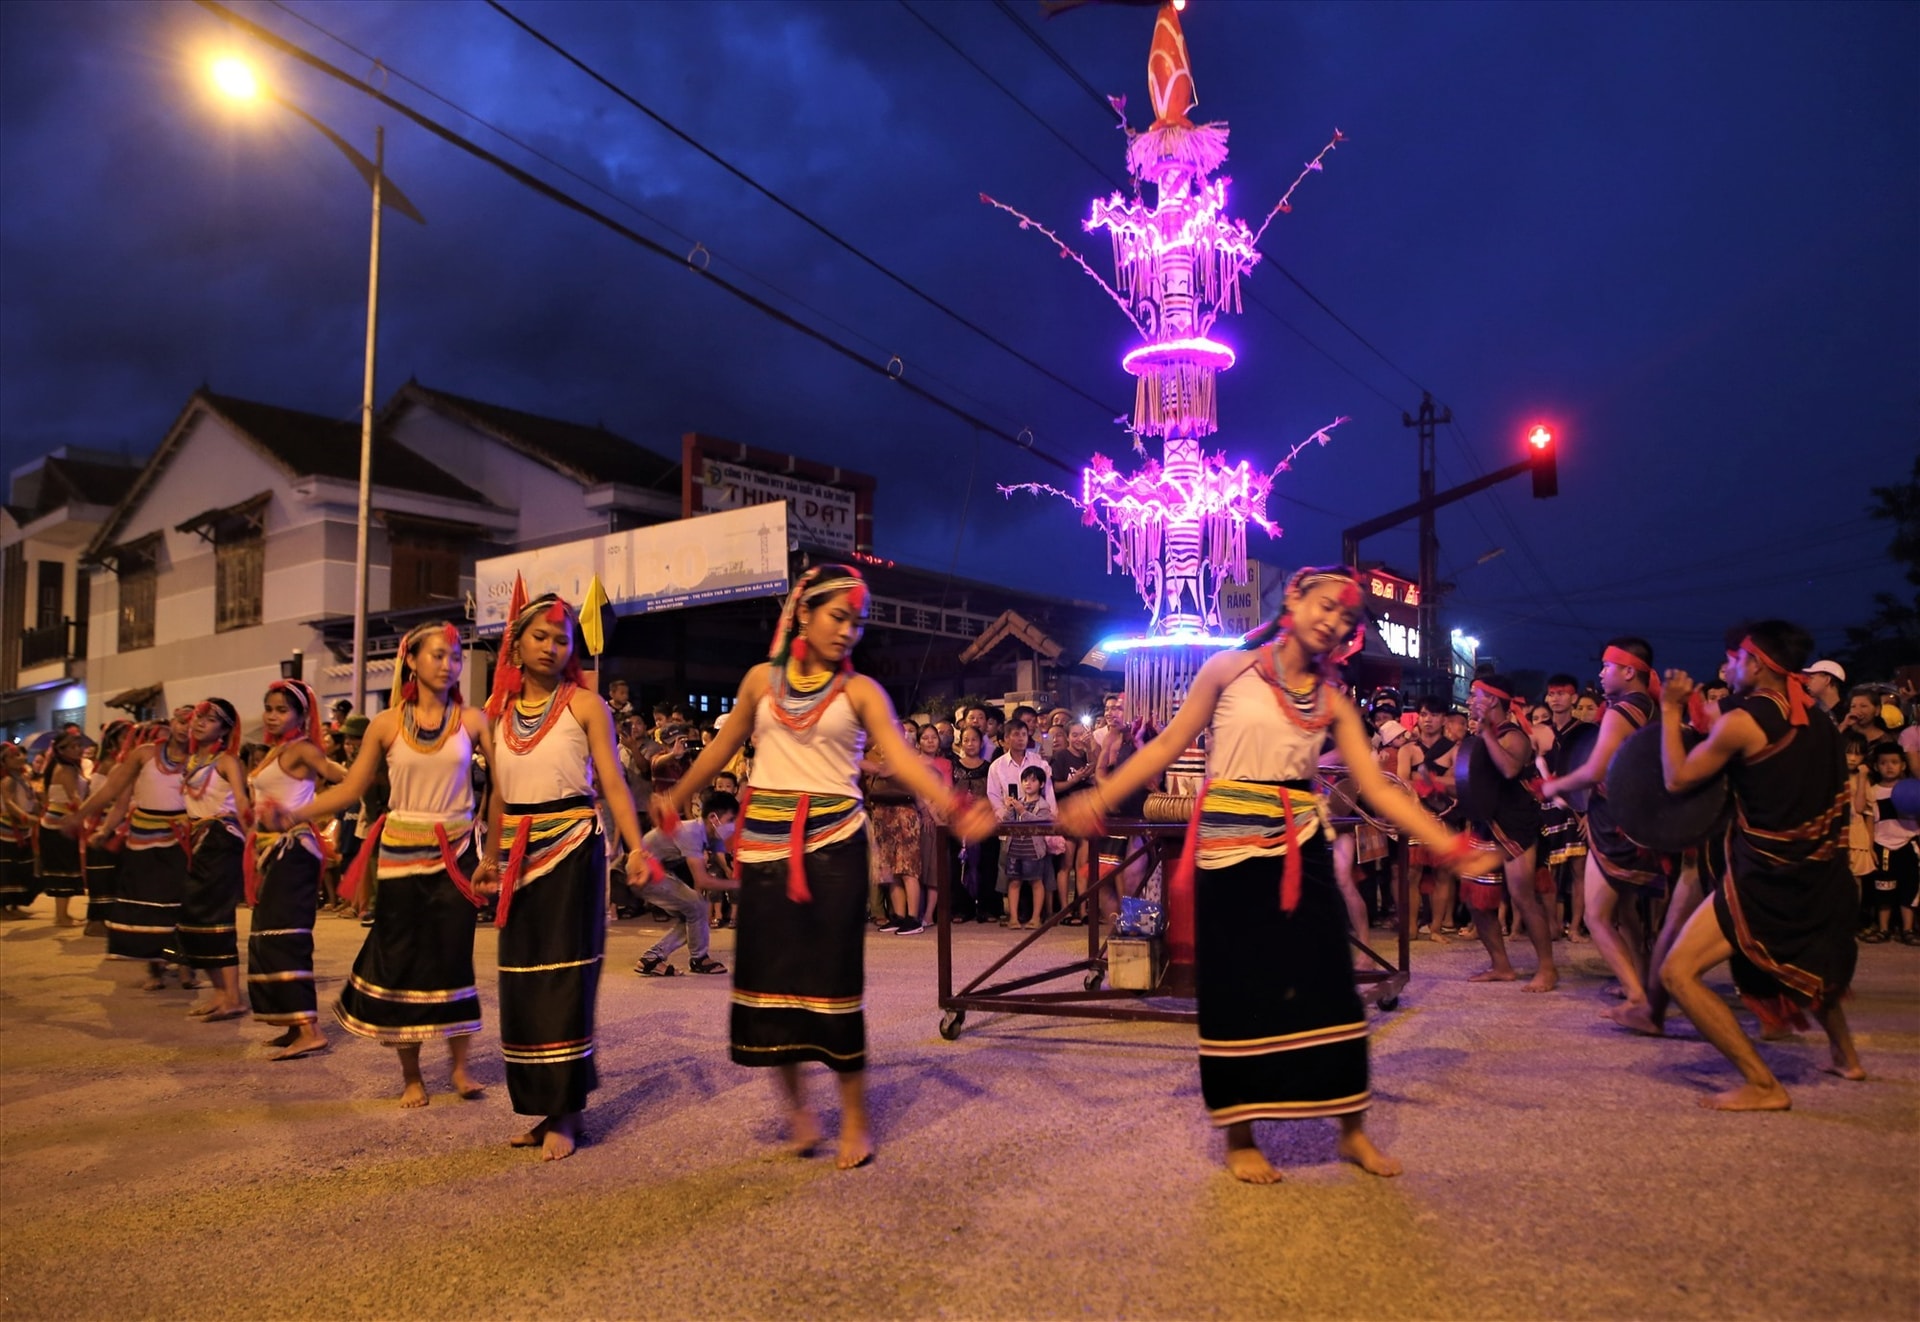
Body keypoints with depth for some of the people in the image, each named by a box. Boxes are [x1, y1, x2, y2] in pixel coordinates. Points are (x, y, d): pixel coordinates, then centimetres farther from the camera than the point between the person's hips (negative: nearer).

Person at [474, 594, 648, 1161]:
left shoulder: (584, 704, -4)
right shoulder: (498, 710, 10)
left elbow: (613, 781, -9)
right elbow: (499, 795, 17)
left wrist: (636, 846, -20)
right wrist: (490, 859, 20)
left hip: (572, 848, -5)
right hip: (520, 854, 5)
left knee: (565, 977, -4)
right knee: (521, 979, 7)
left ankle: (566, 1113, 4)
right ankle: (543, 1105, 18)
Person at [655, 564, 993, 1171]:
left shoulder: (860, 690, -1)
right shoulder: (762, 680, 7)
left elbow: (901, 758, -13)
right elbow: (724, 745, 20)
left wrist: (953, 807, -29)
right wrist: (678, 796, 31)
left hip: (833, 840, -2)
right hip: (766, 840, 2)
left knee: (834, 973, -2)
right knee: (769, 969, 3)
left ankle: (855, 1117, 13)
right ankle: (795, 1102, 24)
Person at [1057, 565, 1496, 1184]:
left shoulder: (1333, 702, 8)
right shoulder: (1230, 668, 0)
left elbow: (1380, 789, 4)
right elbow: (1168, 745, 1)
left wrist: (1451, 847, -3)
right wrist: (1098, 801, -5)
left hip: (1300, 850, 3)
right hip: (1230, 847, -3)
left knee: (1326, 983, 3)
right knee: (1238, 989, 3)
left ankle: (1352, 1129, 20)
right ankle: (1240, 1138, 16)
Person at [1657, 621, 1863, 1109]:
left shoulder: (1741, 720, -15)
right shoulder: (1819, 721, 7)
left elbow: (1678, 778, -7)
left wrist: (1671, 711, 2)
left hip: (1765, 881, -9)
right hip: (1822, 876, 9)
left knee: (1679, 972, -7)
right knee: (1814, 960, 39)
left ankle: (1763, 1086, -9)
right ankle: (1844, 1054, 50)